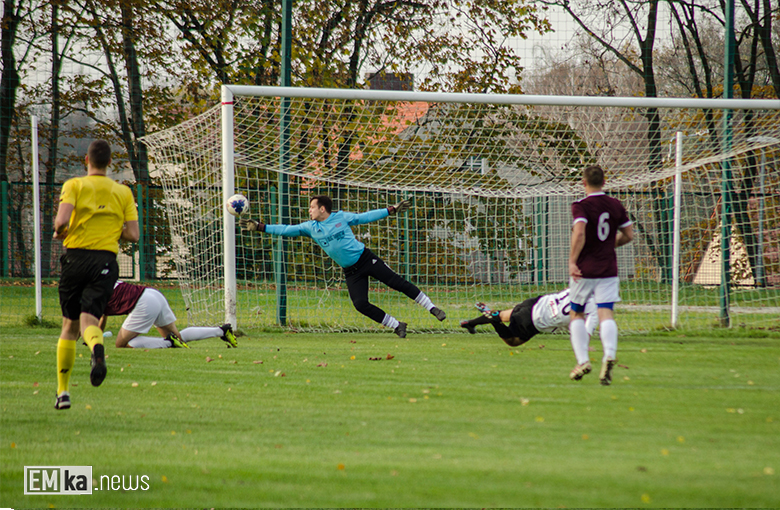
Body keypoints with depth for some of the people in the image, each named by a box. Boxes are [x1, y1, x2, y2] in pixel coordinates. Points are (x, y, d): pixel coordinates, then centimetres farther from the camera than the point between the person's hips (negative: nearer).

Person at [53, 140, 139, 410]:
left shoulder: (74, 185, 0)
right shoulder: (123, 192, 8)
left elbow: (62, 220, -14)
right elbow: (133, 235, 2)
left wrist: (60, 233, 8)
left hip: (75, 257, -1)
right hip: (105, 261, 1)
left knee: (69, 325, 12)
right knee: (88, 320, -6)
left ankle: (63, 391, 13)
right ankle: (97, 347, -45)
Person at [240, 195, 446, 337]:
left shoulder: (342, 217, -3)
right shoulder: (310, 228, 3)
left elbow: (366, 217, 6)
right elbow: (287, 230, 2)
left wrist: (391, 210, 6)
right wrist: (259, 227, -5)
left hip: (366, 258, -3)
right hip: (351, 272, 3)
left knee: (398, 283, -10)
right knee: (360, 304, -14)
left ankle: (431, 308, 1)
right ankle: (396, 325, 0)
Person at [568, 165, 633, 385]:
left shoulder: (581, 206, -9)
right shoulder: (616, 205, 6)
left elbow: (579, 233, -24)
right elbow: (628, 234, 11)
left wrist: (572, 261, -20)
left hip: (584, 271, -3)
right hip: (608, 270, 3)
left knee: (577, 315, 14)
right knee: (606, 314, -5)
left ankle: (582, 361, 6)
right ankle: (609, 355, -30)